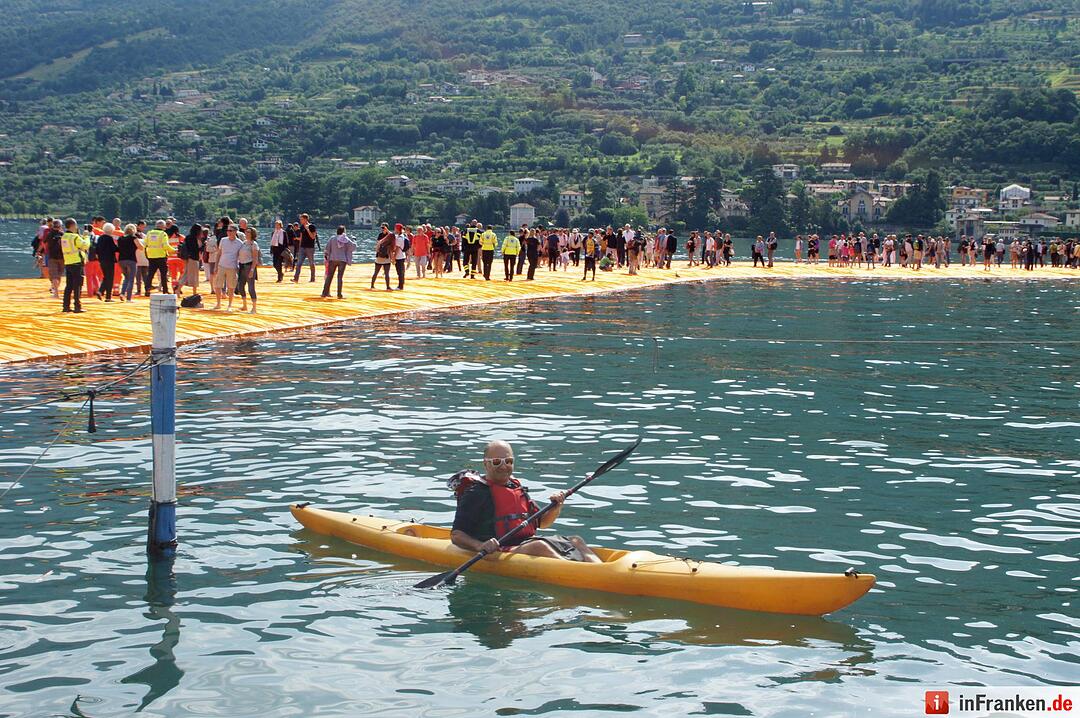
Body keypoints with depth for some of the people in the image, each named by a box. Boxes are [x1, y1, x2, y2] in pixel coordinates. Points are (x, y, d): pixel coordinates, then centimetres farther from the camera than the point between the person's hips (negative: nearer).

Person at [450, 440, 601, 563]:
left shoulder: (518, 488, 22)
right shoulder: (476, 494, -1)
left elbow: (541, 522, 30)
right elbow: (456, 535, -8)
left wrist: (556, 508, 9)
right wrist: (480, 546, -28)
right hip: (498, 553, -8)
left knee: (575, 541, -7)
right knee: (539, 546, -33)